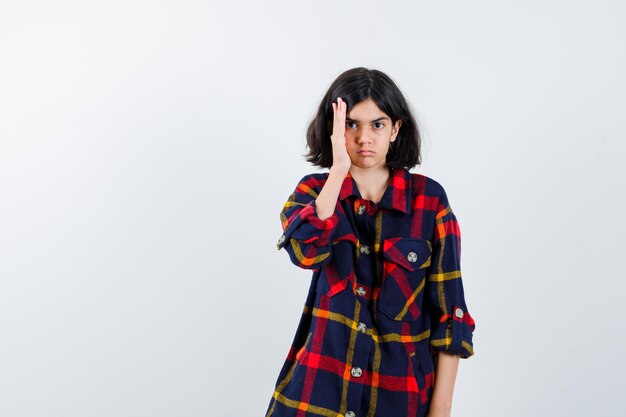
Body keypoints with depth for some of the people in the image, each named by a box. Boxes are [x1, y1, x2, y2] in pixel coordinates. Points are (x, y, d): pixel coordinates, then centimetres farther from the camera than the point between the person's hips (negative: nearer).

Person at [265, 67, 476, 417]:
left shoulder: (429, 198, -4)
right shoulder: (313, 191, 0)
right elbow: (305, 252, -22)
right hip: (322, 384, 1)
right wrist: (339, 169, -22)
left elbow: (448, 309, -5)